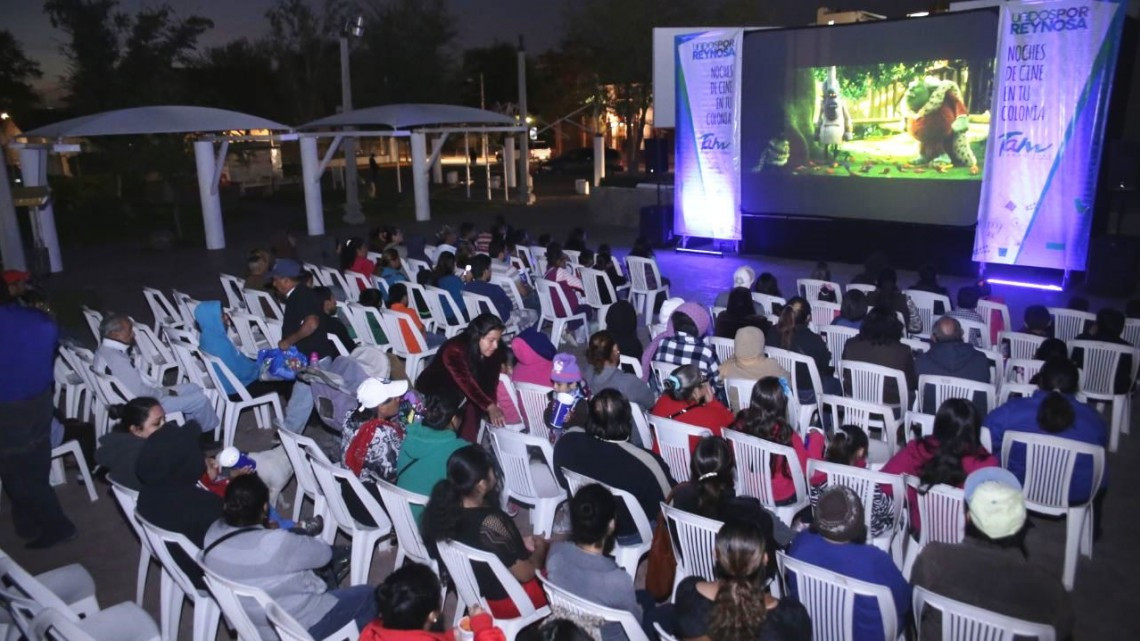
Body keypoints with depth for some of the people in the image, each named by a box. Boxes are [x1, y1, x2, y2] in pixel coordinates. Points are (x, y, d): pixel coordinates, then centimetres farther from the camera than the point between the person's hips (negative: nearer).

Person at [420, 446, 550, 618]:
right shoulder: (490, 522, -37)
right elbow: (524, 573, -22)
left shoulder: (445, 509, -14)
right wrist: (540, 548, -4)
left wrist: (521, 542, 4)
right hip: (504, 601, -7)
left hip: (472, 590, 7)